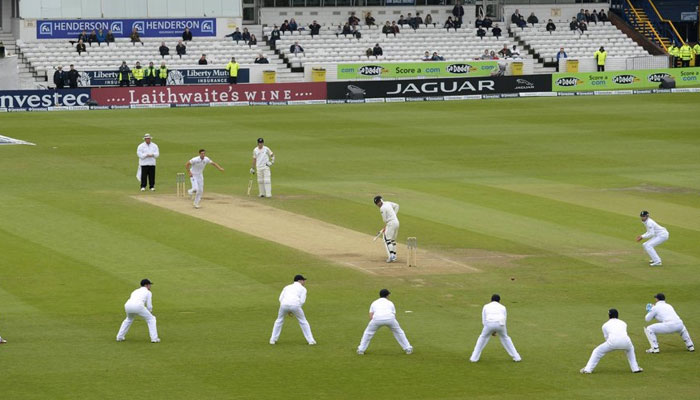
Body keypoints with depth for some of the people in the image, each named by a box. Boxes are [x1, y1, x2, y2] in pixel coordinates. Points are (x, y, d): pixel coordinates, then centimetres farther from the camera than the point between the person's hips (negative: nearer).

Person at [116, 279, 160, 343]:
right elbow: (149, 306, 13)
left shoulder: (135, 291, 37)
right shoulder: (148, 292, 20)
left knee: (129, 319, 38)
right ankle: (154, 338, 5)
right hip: (138, 306, -5)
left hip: (127, 306, 5)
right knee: (151, 319, 15)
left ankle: (120, 337, 34)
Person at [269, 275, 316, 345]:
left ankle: (273, 339, 23)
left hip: (284, 304, 3)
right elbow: (302, 301, 7)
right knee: (303, 321, 17)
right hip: (295, 304, -3)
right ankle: (310, 340, 16)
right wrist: (296, 311, 18)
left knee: (279, 320, 26)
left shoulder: (287, 287, 31)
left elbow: (281, 299, 19)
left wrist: (288, 311, 21)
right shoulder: (303, 289, 21)